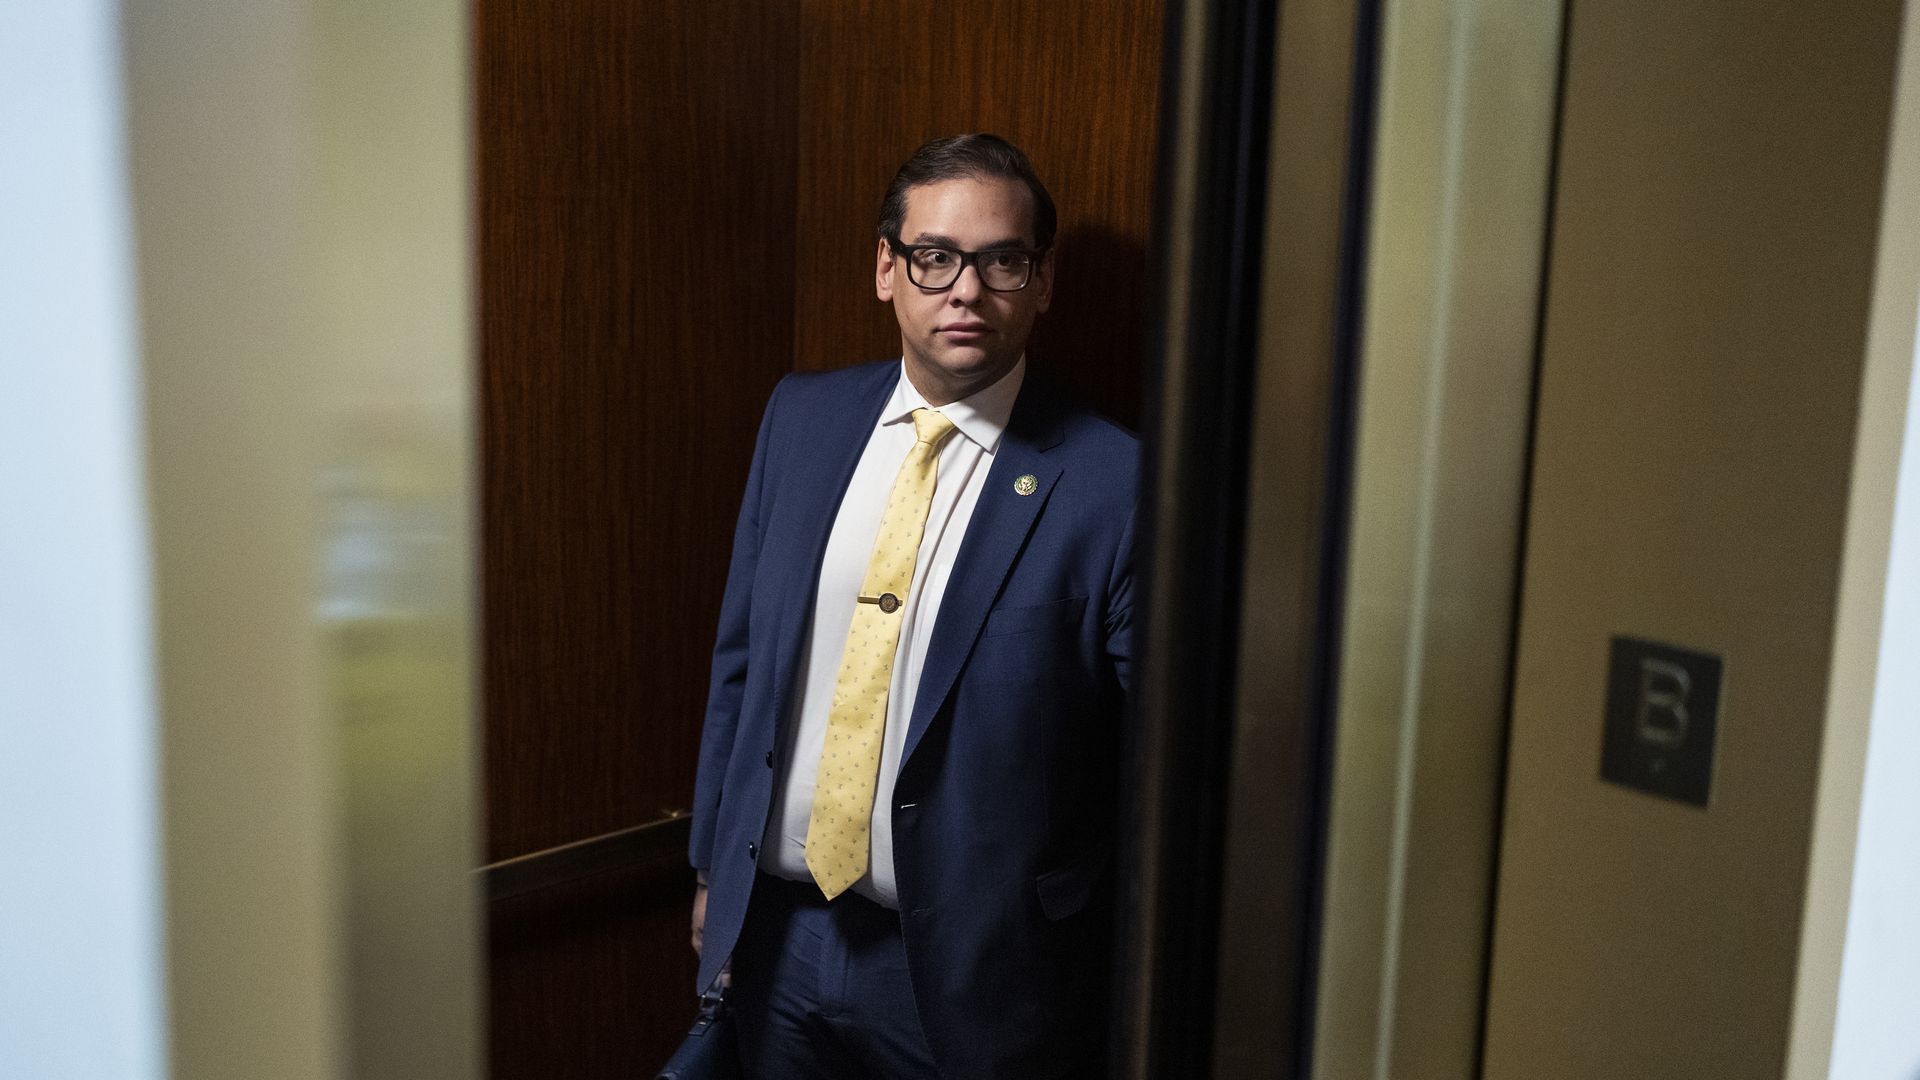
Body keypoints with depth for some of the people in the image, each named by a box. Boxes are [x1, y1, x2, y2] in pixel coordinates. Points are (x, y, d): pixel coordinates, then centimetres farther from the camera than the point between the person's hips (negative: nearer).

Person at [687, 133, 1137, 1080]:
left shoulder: (1112, 481, -16)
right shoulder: (802, 416, -1)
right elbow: (740, 654, 7)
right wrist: (712, 864, 10)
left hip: (970, 969, -4)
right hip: (773, 932, 4)